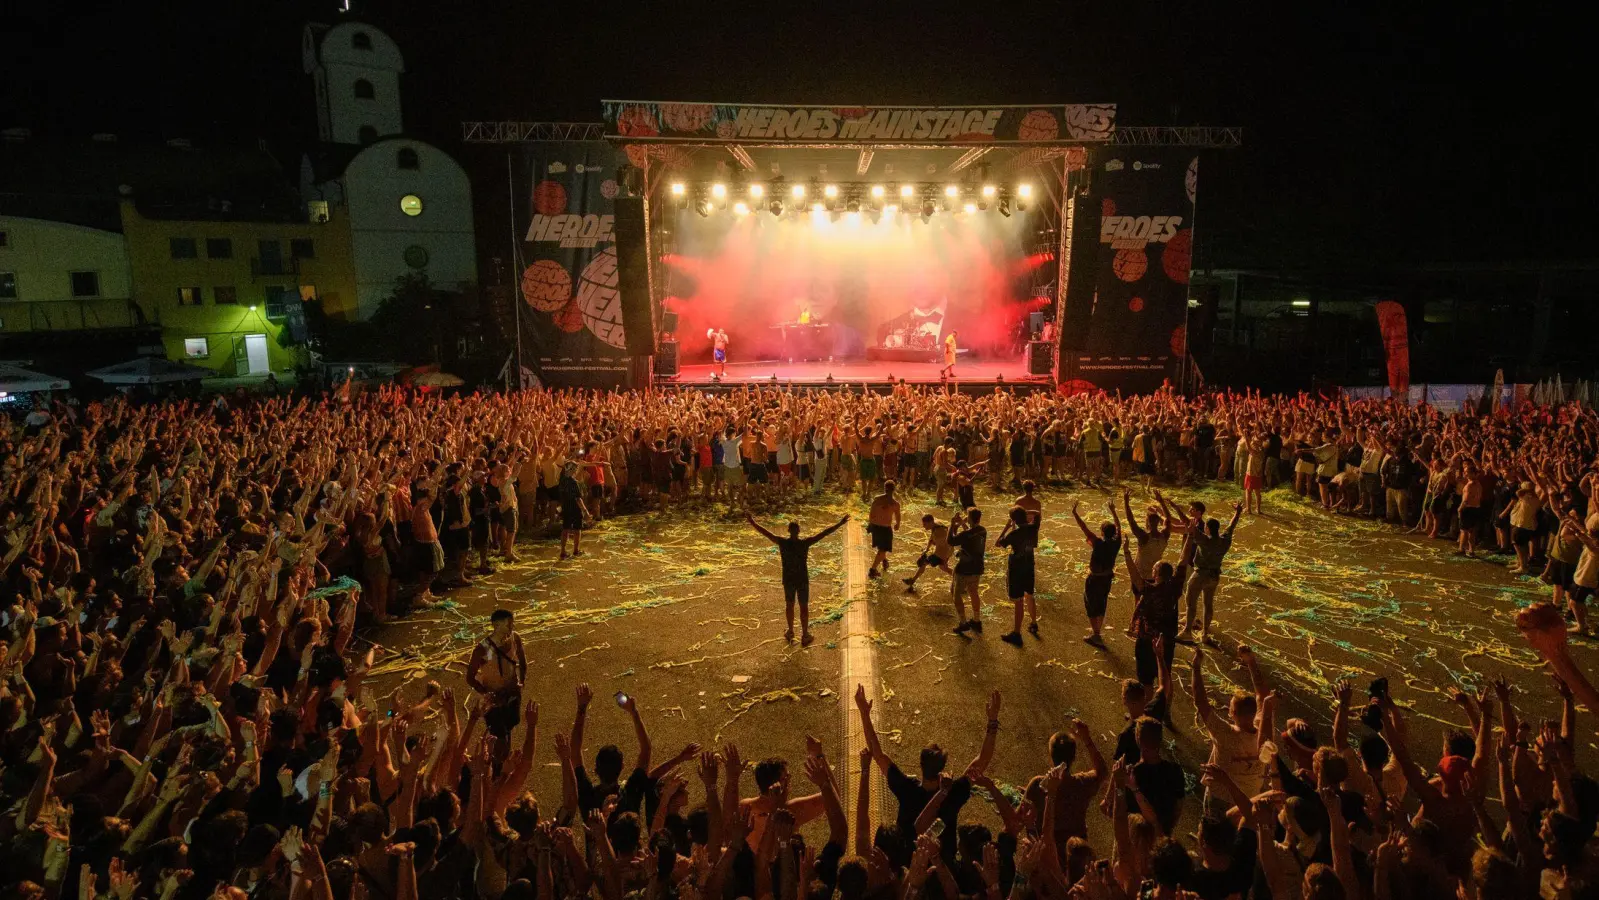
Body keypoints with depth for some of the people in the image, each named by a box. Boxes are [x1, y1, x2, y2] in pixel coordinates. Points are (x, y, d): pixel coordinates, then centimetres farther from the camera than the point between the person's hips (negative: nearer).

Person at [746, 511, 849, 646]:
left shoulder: (782, 542, -15)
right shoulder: (805, 543, -20)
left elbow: (764, 532, -6)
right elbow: (825, 532, -18)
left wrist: (752, 522, 6)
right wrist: (840, 523, -14)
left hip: (788, 579, 2)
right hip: (802, 579, -2)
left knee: (789, 604, 21)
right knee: (804, 606, 11)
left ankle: (790, 632, 36)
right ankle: (804, 636, 20)